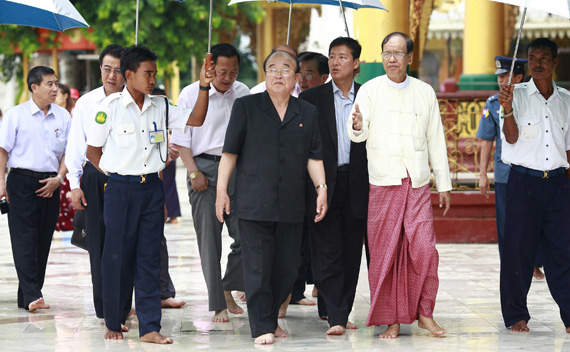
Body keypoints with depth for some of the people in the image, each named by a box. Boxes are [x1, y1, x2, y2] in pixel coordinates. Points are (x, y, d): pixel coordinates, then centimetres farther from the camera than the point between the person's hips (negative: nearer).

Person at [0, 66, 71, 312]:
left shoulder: (63, 116, 8)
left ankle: (27, 297, 11)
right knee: (24, 240, -10)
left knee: (43, 241, 5)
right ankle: (32, 295, -16)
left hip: (50, 185, 4)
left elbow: (68, 151, 12)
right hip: (22, 182, -4)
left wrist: (58, 178, -1)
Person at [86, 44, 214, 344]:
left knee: (150, 258, 2)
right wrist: (116, 174, -1)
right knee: (117, 257, 1)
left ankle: (149, 327, 3)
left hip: (152, 188, 4)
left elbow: (195, 119, 5)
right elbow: (92, 151, 1)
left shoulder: (160, 107, 8)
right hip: (120, 190, -4)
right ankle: (113, 322, 16)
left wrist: (204, 87, -5)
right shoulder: (111, 106, -5)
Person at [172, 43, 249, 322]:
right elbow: (181, 139, -2)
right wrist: (194, 173, -10)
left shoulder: (243, 93, 9)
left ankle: (228, 290, 19)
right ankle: (218, 305, 3)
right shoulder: (191, 94, -2)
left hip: (236, 167, 3)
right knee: (209, 239, -2)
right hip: (204, 166, -3)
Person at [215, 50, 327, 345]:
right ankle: (262, 328, 2)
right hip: (253, 204, -3)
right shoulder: (246, 107, 3)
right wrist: (221, 191, -2)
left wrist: (321, 188, 1)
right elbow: (229, 152, 3)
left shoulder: (308, 113, 12)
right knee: (258, 266, -4)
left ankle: (270, 317, 23)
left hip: (291, 205, 3)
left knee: (287, 267, 6)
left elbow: (313, 157, 14)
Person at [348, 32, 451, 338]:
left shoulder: (425, 92, 11)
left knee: (424, 250, -7)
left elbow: (436, 140, 14)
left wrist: (444, 184, 11)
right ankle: (390, 320, 7)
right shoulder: (370, 90, 4)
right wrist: (357, 127, -30)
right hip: (383, 182, -1)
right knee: (384, 252, -2)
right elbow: (358, 134, -5)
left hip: (417, 183, 1)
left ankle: (424, 314, 8)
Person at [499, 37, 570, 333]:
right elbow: (511, 137, -10)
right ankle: (516, 315, 9)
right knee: (518, 248, -1)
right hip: (524, 180, -2)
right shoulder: (517, 95, 1)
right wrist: (507, 109, -27)